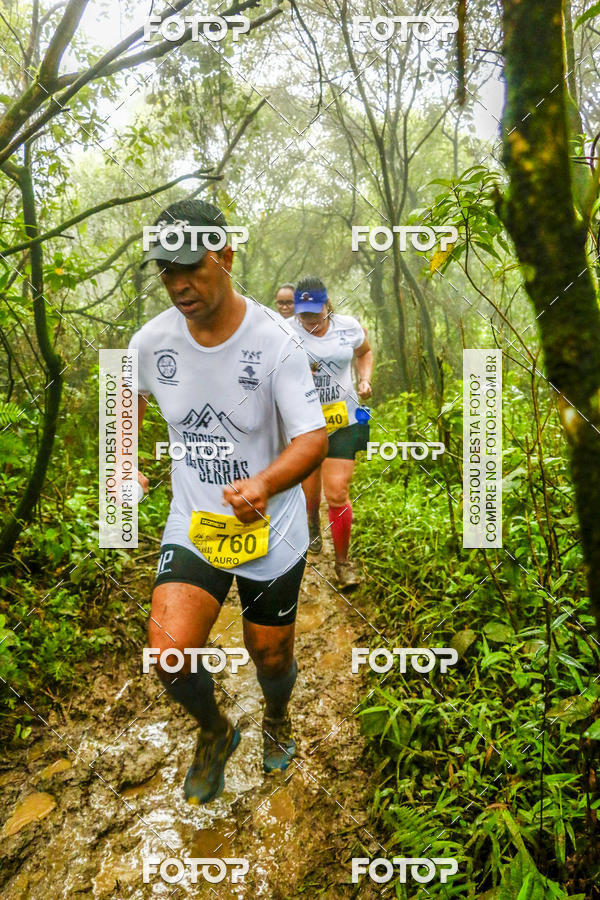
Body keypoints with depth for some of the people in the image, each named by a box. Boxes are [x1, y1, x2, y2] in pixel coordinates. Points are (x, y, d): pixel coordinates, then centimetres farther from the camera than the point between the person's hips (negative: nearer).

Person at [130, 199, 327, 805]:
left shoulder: (275, 342, -18)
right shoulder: (152, 341, -6)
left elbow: (313, 438, -19)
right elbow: (130, 395, 17)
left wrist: (262, 484, -38)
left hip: (271, 530, -2)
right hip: (193, 523, 2)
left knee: (270, 655, 13)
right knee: (169, 653, -14)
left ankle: (276, 719, 53)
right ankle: (214, 732, 22)